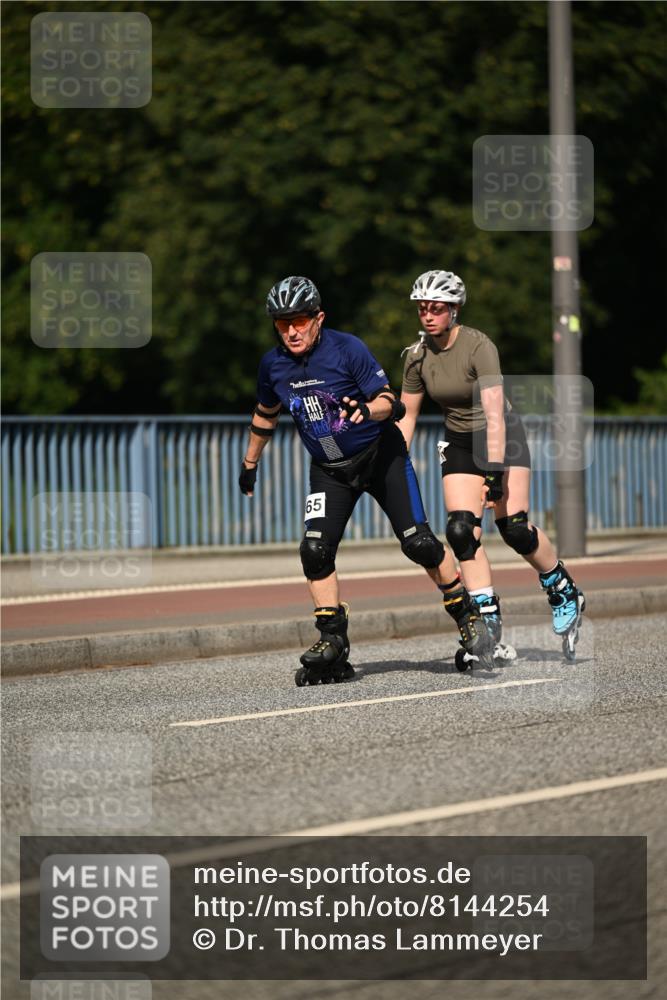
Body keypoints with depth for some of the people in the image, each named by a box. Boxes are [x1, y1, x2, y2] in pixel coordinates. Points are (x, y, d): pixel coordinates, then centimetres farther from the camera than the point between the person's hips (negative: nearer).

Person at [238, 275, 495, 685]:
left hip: (381, 455, -4)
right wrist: (250, 464, 22)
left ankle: (468, 615, 10)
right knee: (315, 550, -14)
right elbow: (265, 415, 13)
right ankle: (333, 643, -4)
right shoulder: (273, 365, -6)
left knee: (418, 543, -10)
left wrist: (367, 410, -41)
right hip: (330, 469, 4)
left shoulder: (348, 349, -19)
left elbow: (388, 399, -19)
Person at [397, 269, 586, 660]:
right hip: (460, 444, 5)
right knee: (462, 531, -12)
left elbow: (494, 413, -30)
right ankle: (490, 625, -9)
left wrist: (495, 471, -36)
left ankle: (567, 595, 11)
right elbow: (407, 415, 4)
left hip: (502, 437, -5)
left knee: (514, 529, -14)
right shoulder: (418, 355, -7)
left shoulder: (479, 346, -24)